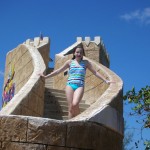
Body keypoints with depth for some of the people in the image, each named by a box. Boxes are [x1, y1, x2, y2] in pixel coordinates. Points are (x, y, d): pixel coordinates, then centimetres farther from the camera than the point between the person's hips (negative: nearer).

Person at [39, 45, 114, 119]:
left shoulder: (86, 63, 13)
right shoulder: (70, 62, 13)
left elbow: (95, 72, 16)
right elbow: (59, 70, 16)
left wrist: (105, 80, 10)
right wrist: (46, 76, 14)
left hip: (80, 86, -1)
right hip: (70, 85, 1)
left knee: (75, 104, -25)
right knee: (70, 107, -6)